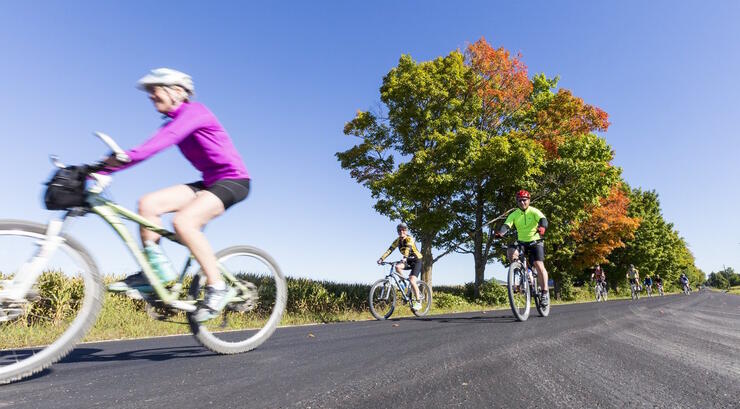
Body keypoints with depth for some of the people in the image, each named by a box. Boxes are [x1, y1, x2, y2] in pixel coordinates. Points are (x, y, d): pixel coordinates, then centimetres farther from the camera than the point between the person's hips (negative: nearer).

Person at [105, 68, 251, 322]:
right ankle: (155, 271, 0)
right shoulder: (173, 124, 15)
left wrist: (126, 157, -38)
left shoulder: (195, 111, -11)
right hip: (209, 182, 8)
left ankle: (218, 287, -17)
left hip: (233, 180, -8)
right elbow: (147, 149, 7)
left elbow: (163, 141, -28)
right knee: (148, 203, -8)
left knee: (183, 221, -29)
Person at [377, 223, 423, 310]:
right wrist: (381, 258, -27)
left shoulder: (409, 239, -20)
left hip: (416, 261, -6)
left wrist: (404, 258, -56)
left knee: (412, 281, -21)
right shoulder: (397, 241, -3)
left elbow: (408, 249, -38)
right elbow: (390, 250, -13)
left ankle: (418, 302, -10)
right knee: (397, 267, -25)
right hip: (408, 261, 6)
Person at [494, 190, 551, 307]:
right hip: (521, 243, 3)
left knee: (539, 265, -19)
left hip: (535, 242, -2)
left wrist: (542, 227, -51)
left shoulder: (534, 211, -8)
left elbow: (543, 219, -27)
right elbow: (506, 225, -17)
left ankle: (545, 292, -8)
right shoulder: (514, 215, -2)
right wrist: (500, 232, -40)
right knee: (510, 252, -27)